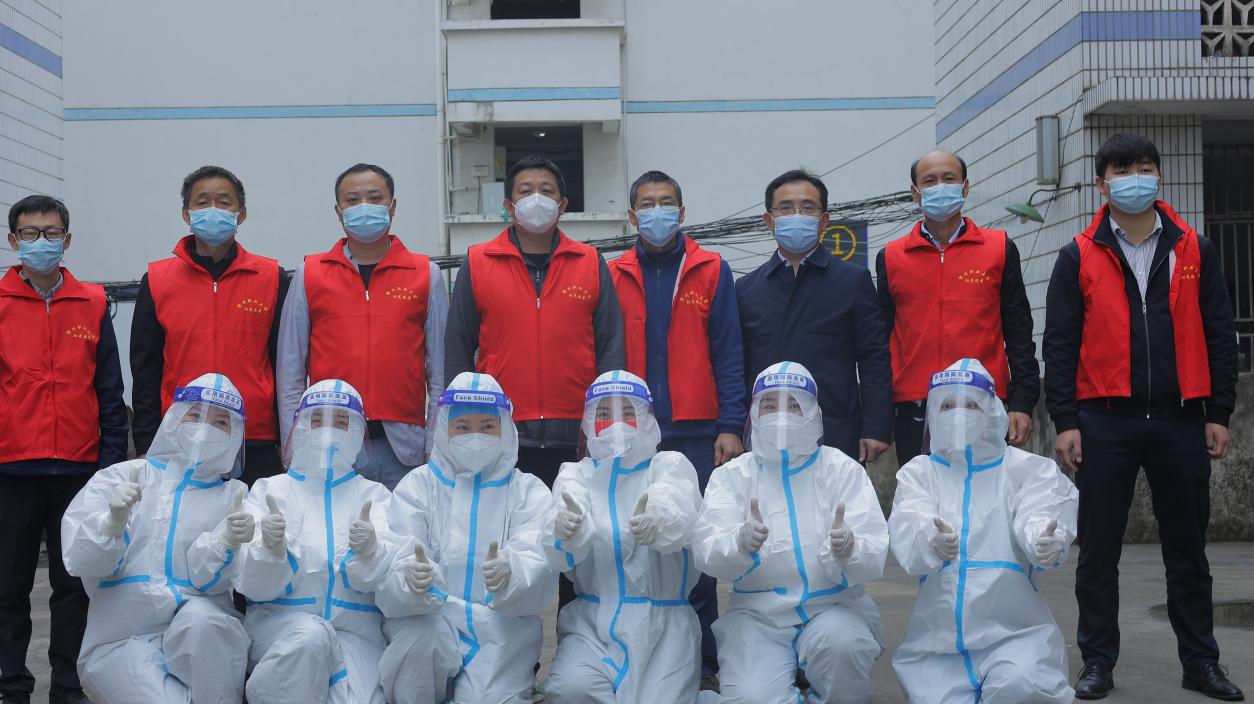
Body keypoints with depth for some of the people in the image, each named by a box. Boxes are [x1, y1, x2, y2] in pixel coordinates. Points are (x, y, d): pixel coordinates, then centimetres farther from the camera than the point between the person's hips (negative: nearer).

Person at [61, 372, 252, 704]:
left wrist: (227, 540, -26)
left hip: (203, 637, 1)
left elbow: (208, 579, -6)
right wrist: (113, 521, -21)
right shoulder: (123, 476, 9)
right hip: (123, 639, -1)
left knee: (200, 616, -34)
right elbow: (78, 561, -3)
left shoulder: (234, 496, 9)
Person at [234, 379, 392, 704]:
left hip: (354, 629, 0)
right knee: (312, 634, -34)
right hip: (279, 620, 1)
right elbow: (252, 585, -2)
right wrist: (270, 548, -24)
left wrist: (370, 551, -28)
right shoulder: (269, 490, 11)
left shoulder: (373, 494, 13)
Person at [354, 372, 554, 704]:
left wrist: (509, 574, -35)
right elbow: (393, 562, -8)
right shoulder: (417, 485, 8)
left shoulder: (528, 491, 8)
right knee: (420, 634, -32)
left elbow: (538, 567, -10)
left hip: (501, 630, 0)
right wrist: (410, 579, -34)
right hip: (427, 622, 1)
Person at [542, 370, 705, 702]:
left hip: (663, 622, 0)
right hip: (592, 619, 0)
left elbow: (680, 518, -21)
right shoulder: (575, 473, 7)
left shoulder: (671, 465, 4)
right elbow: (563, 557, -14)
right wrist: (565, 531, -40)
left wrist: (657, 522, -46)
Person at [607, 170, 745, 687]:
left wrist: (730, 425, -5)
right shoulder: (615, 275, 9)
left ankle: (700, 660, 10)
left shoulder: (712, 271, 5)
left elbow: (727, 353, 2)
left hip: (696, 433, -1)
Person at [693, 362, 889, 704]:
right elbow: (705, 551, -11)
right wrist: (741, 544, -34)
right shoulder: (732, 475, 5)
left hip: (833, 607, 0)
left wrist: (849, 551, -33)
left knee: (842, 641, -32)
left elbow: (874, 558, -9)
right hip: (757, 614, 0)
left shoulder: (844, 470, 2)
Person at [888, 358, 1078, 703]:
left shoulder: (1028, 468, 6)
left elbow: (1038, 515, -14)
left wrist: (1047, 541, -39)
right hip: (937, 640, 2)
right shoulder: (917, 473, 8)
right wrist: (931, 540, -35)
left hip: (1014, 632, -2)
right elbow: (907, 527, -11)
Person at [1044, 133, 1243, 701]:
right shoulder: (1078, 258, 3)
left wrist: (1219, 413, 3)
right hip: (1105, 423, -1)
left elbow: (1218, 335, 9)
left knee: (1188, 548, 9)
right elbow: (1059, 345, 1)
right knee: (1098, 551, 4)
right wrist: (1065, 421, -6)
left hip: (1181, 420, 2)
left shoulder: (1194, 250, 8)